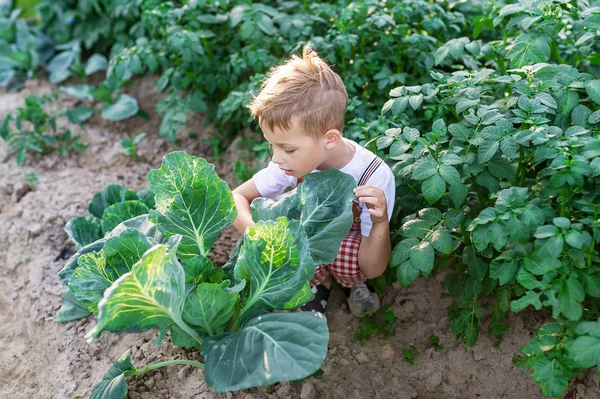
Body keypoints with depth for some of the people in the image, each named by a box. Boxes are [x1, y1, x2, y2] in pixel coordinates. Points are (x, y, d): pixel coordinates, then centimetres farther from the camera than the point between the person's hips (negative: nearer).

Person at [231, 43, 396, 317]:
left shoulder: (376, 177, -33)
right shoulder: (295, 161, -23)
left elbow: (373, 269, -28)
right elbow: (237, 197, -14)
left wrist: (381, 223, -48)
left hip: (349, 252, -3)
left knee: (348, 258, -37)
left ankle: (351, 283, 1)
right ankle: (319, 282, 2)